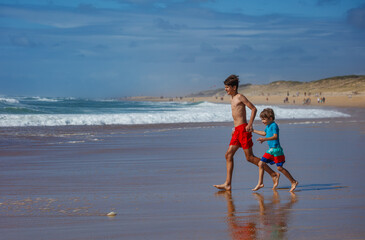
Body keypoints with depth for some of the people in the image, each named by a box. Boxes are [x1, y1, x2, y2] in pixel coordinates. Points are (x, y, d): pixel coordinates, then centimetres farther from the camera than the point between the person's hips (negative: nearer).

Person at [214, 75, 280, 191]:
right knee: (228, 155, 2)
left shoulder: (240, 97, -8)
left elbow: (254, 109, -12)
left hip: (243, 129, -9)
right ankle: (228, 184, 1)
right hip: (237, 130, 9)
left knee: (250, 157, -8)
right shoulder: (233, 99, 18)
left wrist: (250, 124, -19)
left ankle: (273, 174, -1)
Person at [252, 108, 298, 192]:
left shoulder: (274, 125, -13)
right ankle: (260, 183, 8)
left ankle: (293, 182, -1)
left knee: (279, 167, -10)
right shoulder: (268, 126, 14)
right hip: (270, 150, 9)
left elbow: (275, 136, -27)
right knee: (261, 164, 3)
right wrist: (253, 131, 40)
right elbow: (264, 133, 35)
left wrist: (264, 139, -37)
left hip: (276, 149, -9)